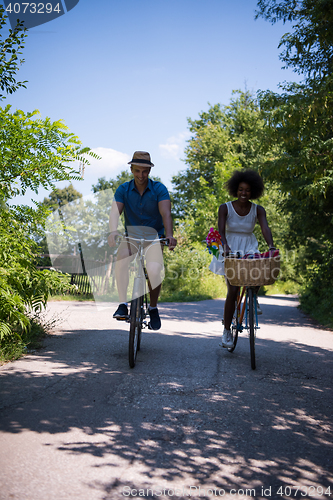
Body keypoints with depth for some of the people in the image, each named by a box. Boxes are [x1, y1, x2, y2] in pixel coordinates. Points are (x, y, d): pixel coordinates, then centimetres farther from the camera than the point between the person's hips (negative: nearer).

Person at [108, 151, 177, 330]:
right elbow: (115, 211, -17)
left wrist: (169, 235, -40)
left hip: (154, 237, -1)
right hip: (131, 237, 1)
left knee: (154, 270, -27)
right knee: (121, 260, -31)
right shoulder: (123, 190, -3)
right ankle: (123, 305, -24)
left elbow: (166, 213, -22)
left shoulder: (159, 189, -8)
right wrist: (113, 231, -38)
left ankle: (153, 307, -1)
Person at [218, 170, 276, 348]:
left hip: (249, 248, 3)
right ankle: (227, 331, 2)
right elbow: (221, 230, -19)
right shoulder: (225, 208, -8)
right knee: (233, 290, -10)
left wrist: (271, 245, -40)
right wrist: (225, 246, -40)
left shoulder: (258, 210, -4)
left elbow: (265, 228, -20)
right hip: (231, 249, -2)